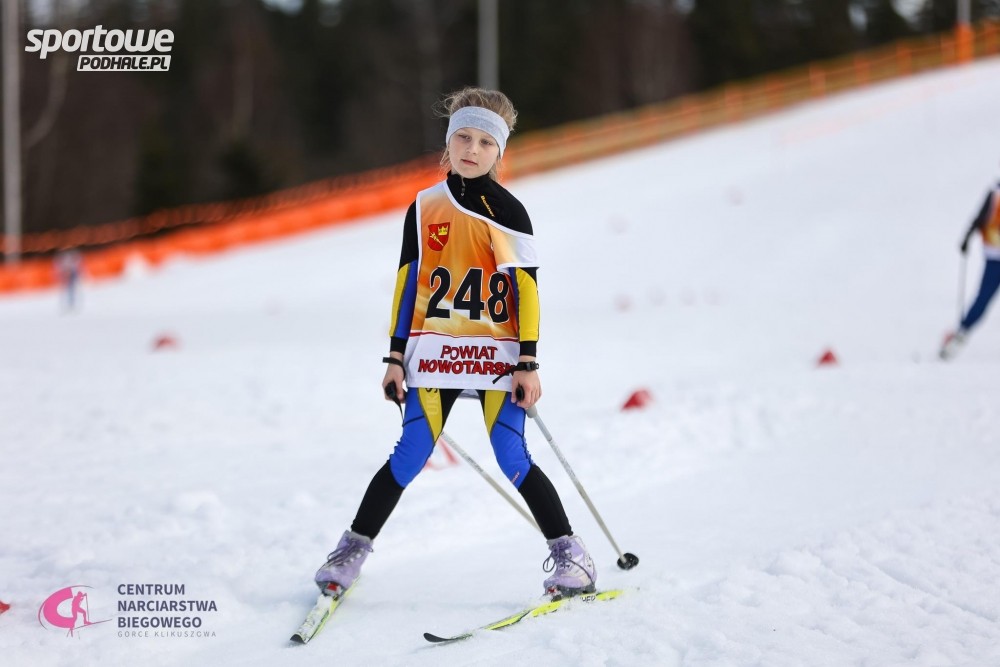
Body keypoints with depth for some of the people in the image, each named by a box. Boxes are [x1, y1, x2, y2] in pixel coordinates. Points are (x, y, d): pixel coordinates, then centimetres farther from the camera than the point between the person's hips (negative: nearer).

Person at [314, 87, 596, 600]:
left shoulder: (509, 212, -1)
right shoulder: (424, 208, 6)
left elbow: (526, 289, -3)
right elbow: (407, 282, 10)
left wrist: (527, 364, -8)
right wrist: (396, 356, 7)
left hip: (497, 358, -2)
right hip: (434, 355, 2)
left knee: (513, 460, -8)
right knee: (410, 456, -3)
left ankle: (570, 556, 2)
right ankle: (352, 551, 10)